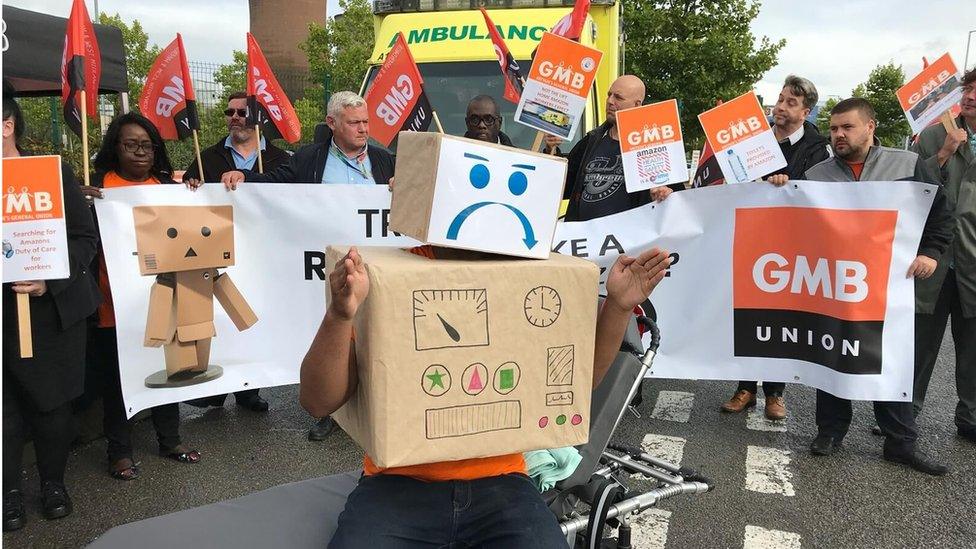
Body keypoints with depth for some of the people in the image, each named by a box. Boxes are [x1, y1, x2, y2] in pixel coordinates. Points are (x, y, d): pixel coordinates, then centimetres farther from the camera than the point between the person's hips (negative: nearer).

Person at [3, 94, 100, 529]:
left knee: (53, 404, 10)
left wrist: (50, 281, -17)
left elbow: (85, 238, -4)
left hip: (53, 312, -1)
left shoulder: (55, 174, -1)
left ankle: (53, 481, 28)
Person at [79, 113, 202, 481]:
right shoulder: (99, 186, -2)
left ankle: (169, 440, 29)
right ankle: (119, 451, 20)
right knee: (117, 375, 5)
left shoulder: (167, 184, 9)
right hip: (116, 300, -3)